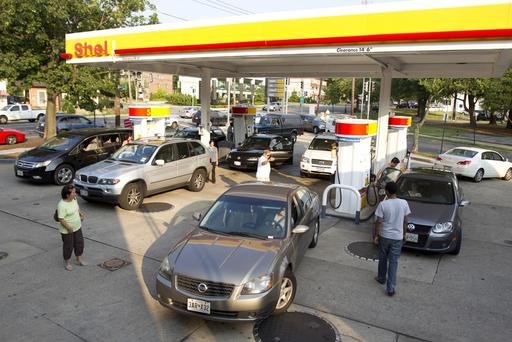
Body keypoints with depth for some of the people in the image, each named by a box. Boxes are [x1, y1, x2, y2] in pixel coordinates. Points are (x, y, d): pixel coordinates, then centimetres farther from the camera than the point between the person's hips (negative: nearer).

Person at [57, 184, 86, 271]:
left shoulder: (74, 199, -2)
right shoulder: (62, 205, -27)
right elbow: (61, 219, -26)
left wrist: (80, 214, 4)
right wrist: (69, 228, -24)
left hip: (77, 227, 8)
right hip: (67, 230, -8)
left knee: (79, 243, 18)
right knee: (68, 246, 8)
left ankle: (79, 259, 37)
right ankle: (67, 262, 29)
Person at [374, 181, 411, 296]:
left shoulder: (383, 204, -15)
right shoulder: (404, 203, -7)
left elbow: (379, 222, -11)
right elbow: (405, 221, 2)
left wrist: (376, 236, 0)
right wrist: (404, 234, 16)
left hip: (384, 236, -1)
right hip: (398, 237, 1)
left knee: (383, 258, 20)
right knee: (393, 261, 6)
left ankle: (381, 278, 38)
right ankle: (390, 288, 4)